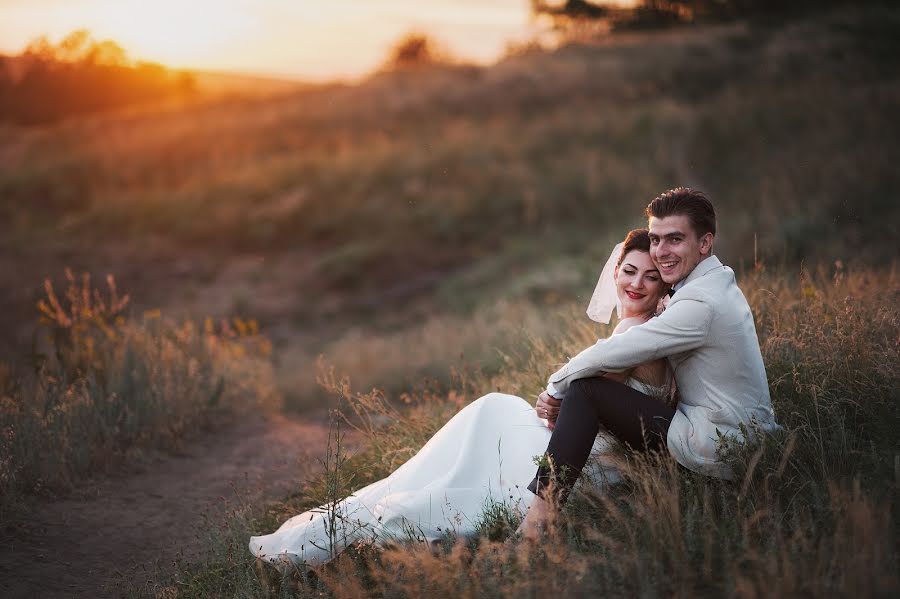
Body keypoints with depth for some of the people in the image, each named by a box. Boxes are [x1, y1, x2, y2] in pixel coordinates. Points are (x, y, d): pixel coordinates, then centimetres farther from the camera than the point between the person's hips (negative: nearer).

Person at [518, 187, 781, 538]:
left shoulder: (700, 304, -21)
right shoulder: (718, 281, 11)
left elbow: (612, 354, -20)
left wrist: (556, 388, -3)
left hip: (716, 450, -10)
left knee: (584, 388, -13)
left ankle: (540, 515, -18)